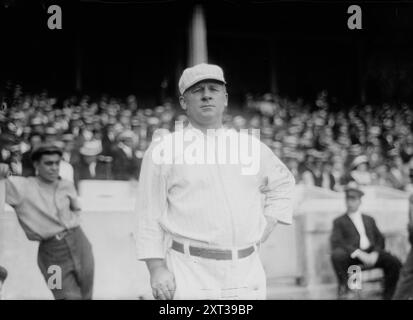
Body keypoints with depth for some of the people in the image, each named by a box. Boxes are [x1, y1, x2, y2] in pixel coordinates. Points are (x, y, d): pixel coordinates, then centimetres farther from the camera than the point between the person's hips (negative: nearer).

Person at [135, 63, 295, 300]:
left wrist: (267, 226, 14)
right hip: (189, 273, -3)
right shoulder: (163, 148, 1)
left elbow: (283, 182, 28)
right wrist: (157, 268, -10)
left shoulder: (252, 146, 12)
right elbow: (150, 215, -2)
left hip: (247, 273, 4)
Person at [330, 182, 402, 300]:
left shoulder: (369, 220, 27)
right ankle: (343, 285, -9)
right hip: (351, 256, -3)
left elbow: (380, 239, 17)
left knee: (395, 263, -24)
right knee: (336, 254, -36)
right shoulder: (339, 221, 13)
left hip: (371, 254, 3)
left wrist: (375, 253, -7)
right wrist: (358, 253, -18)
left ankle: (388, 296, -10)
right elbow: (336, 243, -4)